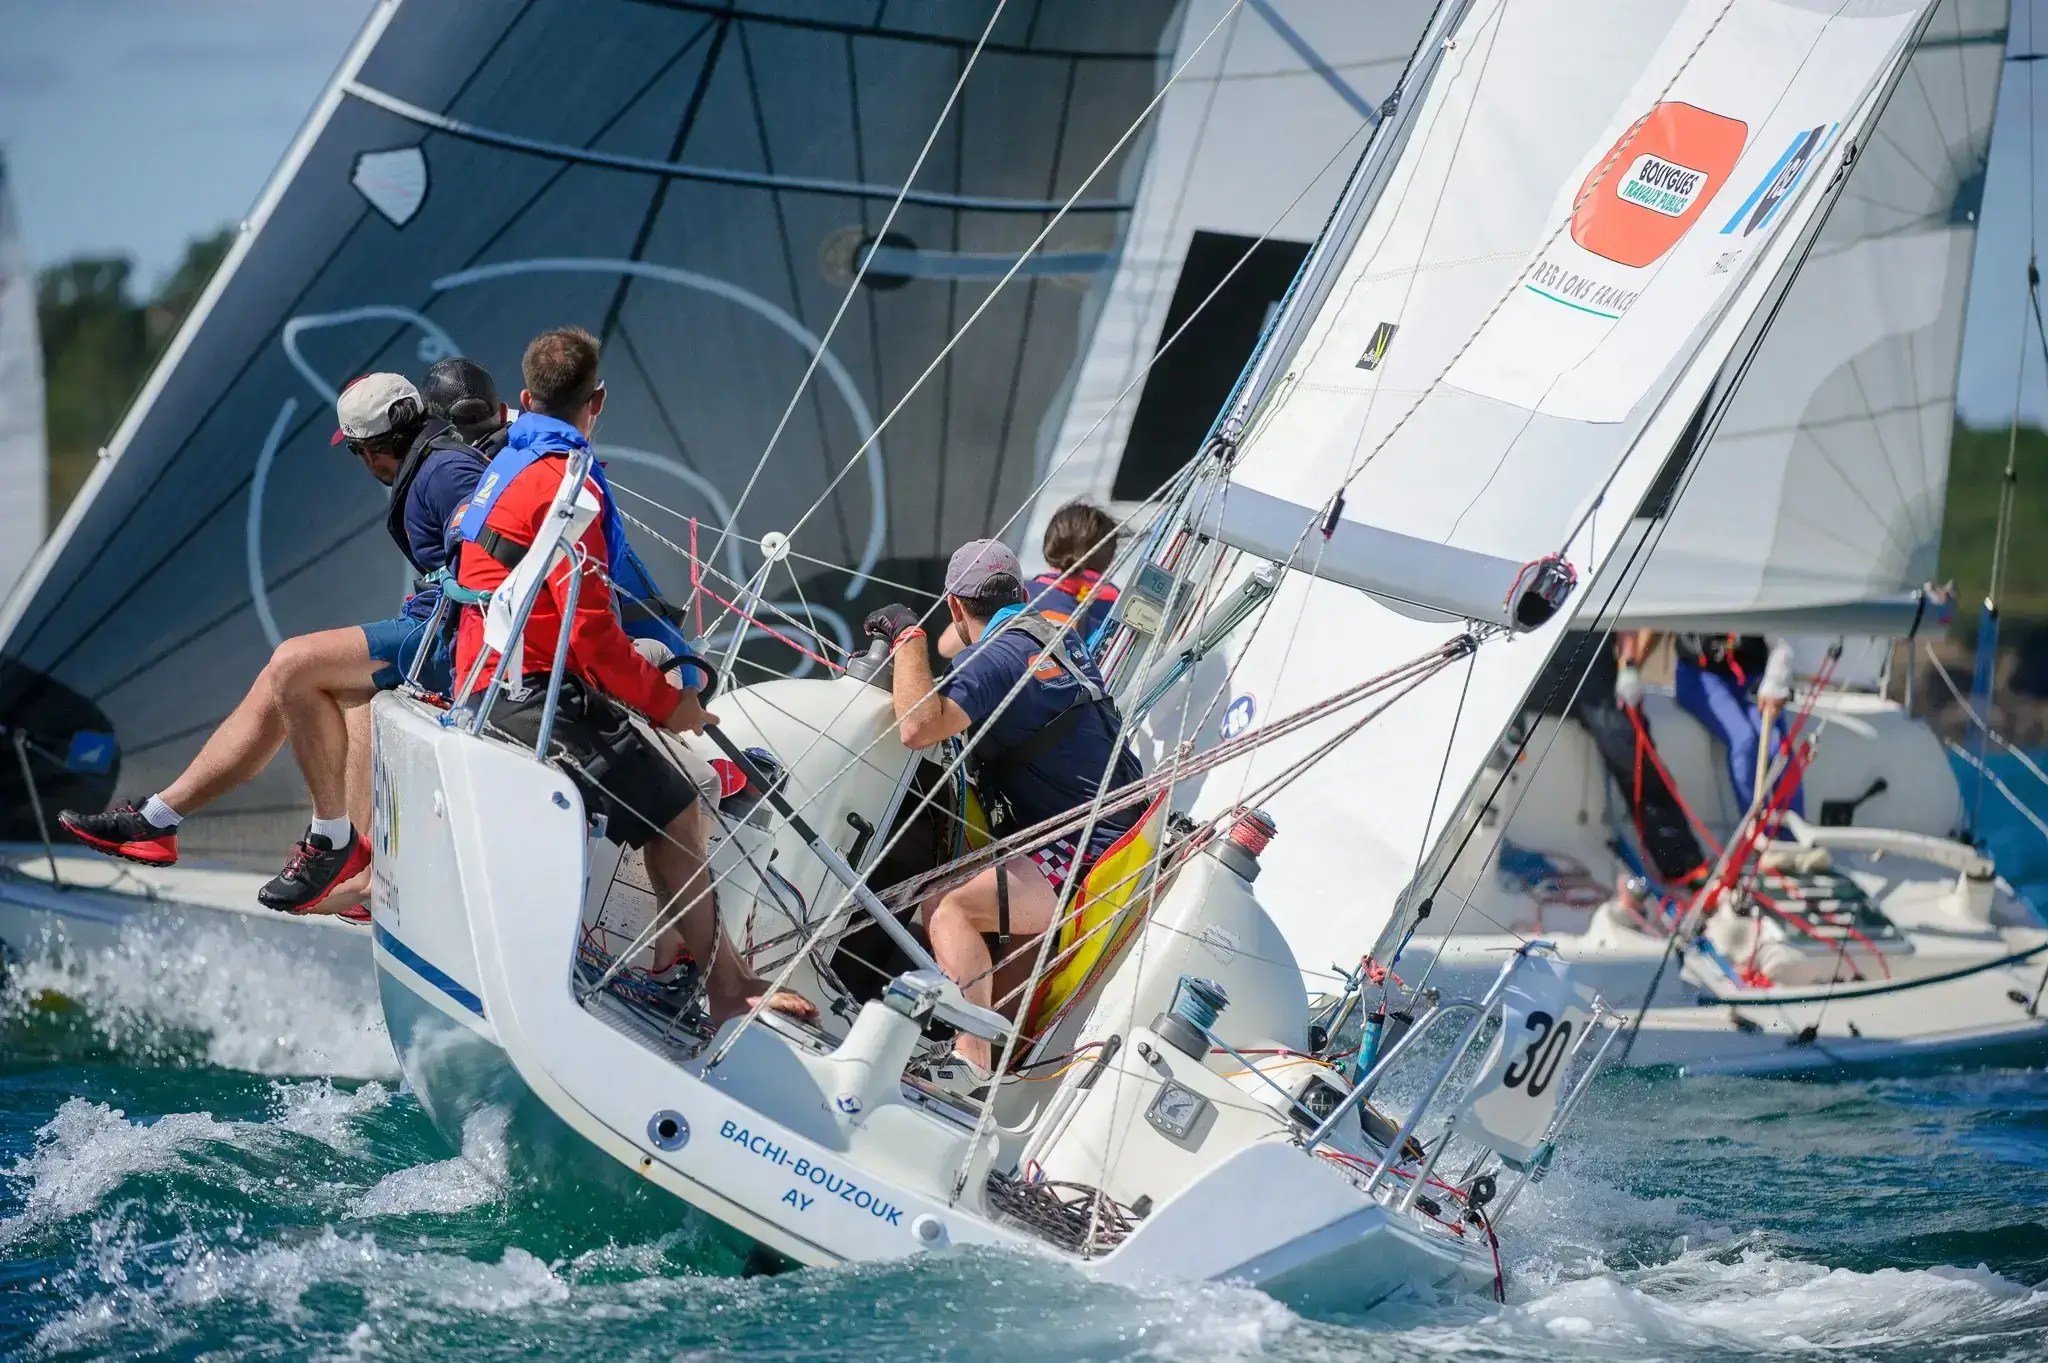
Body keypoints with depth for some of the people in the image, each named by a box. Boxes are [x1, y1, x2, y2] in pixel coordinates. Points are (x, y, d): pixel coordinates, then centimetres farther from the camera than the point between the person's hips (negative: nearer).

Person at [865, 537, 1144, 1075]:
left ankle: (972, 1069, -38)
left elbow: (918, 727, -29)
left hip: (1091, 856, -10)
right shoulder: (1058, 636, 15)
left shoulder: (997, 656, -13)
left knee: (951, 910, -26)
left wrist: (907, 636, -15)